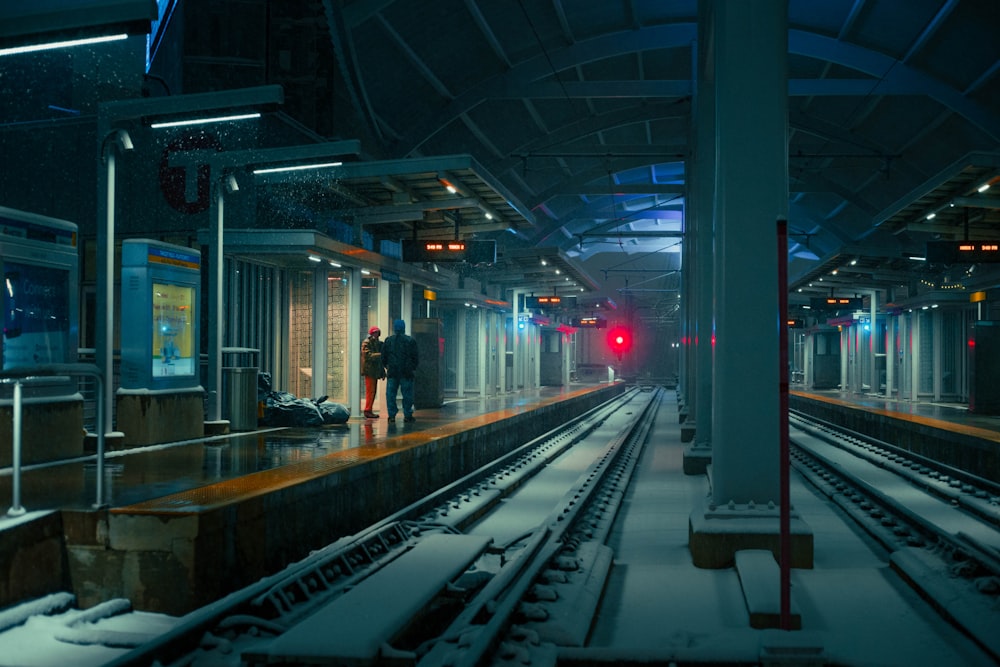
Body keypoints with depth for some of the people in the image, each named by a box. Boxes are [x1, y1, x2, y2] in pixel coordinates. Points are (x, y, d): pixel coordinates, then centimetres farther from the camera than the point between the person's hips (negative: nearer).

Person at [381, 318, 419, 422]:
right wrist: (413, 367, 14)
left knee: (391, 393, 6)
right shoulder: (410, 340, -2)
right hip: (406, 372, -1)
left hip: (392, 372, 1)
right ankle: (407, 415, 3)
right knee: (407, 394, 4)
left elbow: (383, 357, 8)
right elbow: (416, 357, 1)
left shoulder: (388, 341, 3)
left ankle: (392, 415, 2)